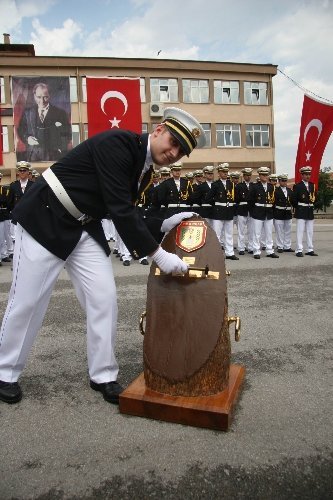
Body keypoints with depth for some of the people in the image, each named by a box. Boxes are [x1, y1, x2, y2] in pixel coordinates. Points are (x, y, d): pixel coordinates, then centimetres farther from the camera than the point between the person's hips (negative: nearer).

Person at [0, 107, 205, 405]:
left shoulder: (143, 168, 5)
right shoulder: (116, 143, -22)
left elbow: (127, 214, 9)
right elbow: (119, 209, -28)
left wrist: (165, 225, -4)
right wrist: (158, 255, -27)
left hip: (84, 229, 8)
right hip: (46, 220, -7)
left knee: (104, 298, 0)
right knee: (27, 302, 3)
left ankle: (103, 375, 16)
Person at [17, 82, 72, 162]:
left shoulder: (60, 112, 3)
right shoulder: (27, 112, 10)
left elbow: (67, 134, 3)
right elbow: (21, 130, 17)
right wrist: (27, 138, -5)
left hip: (53, 156, -1)